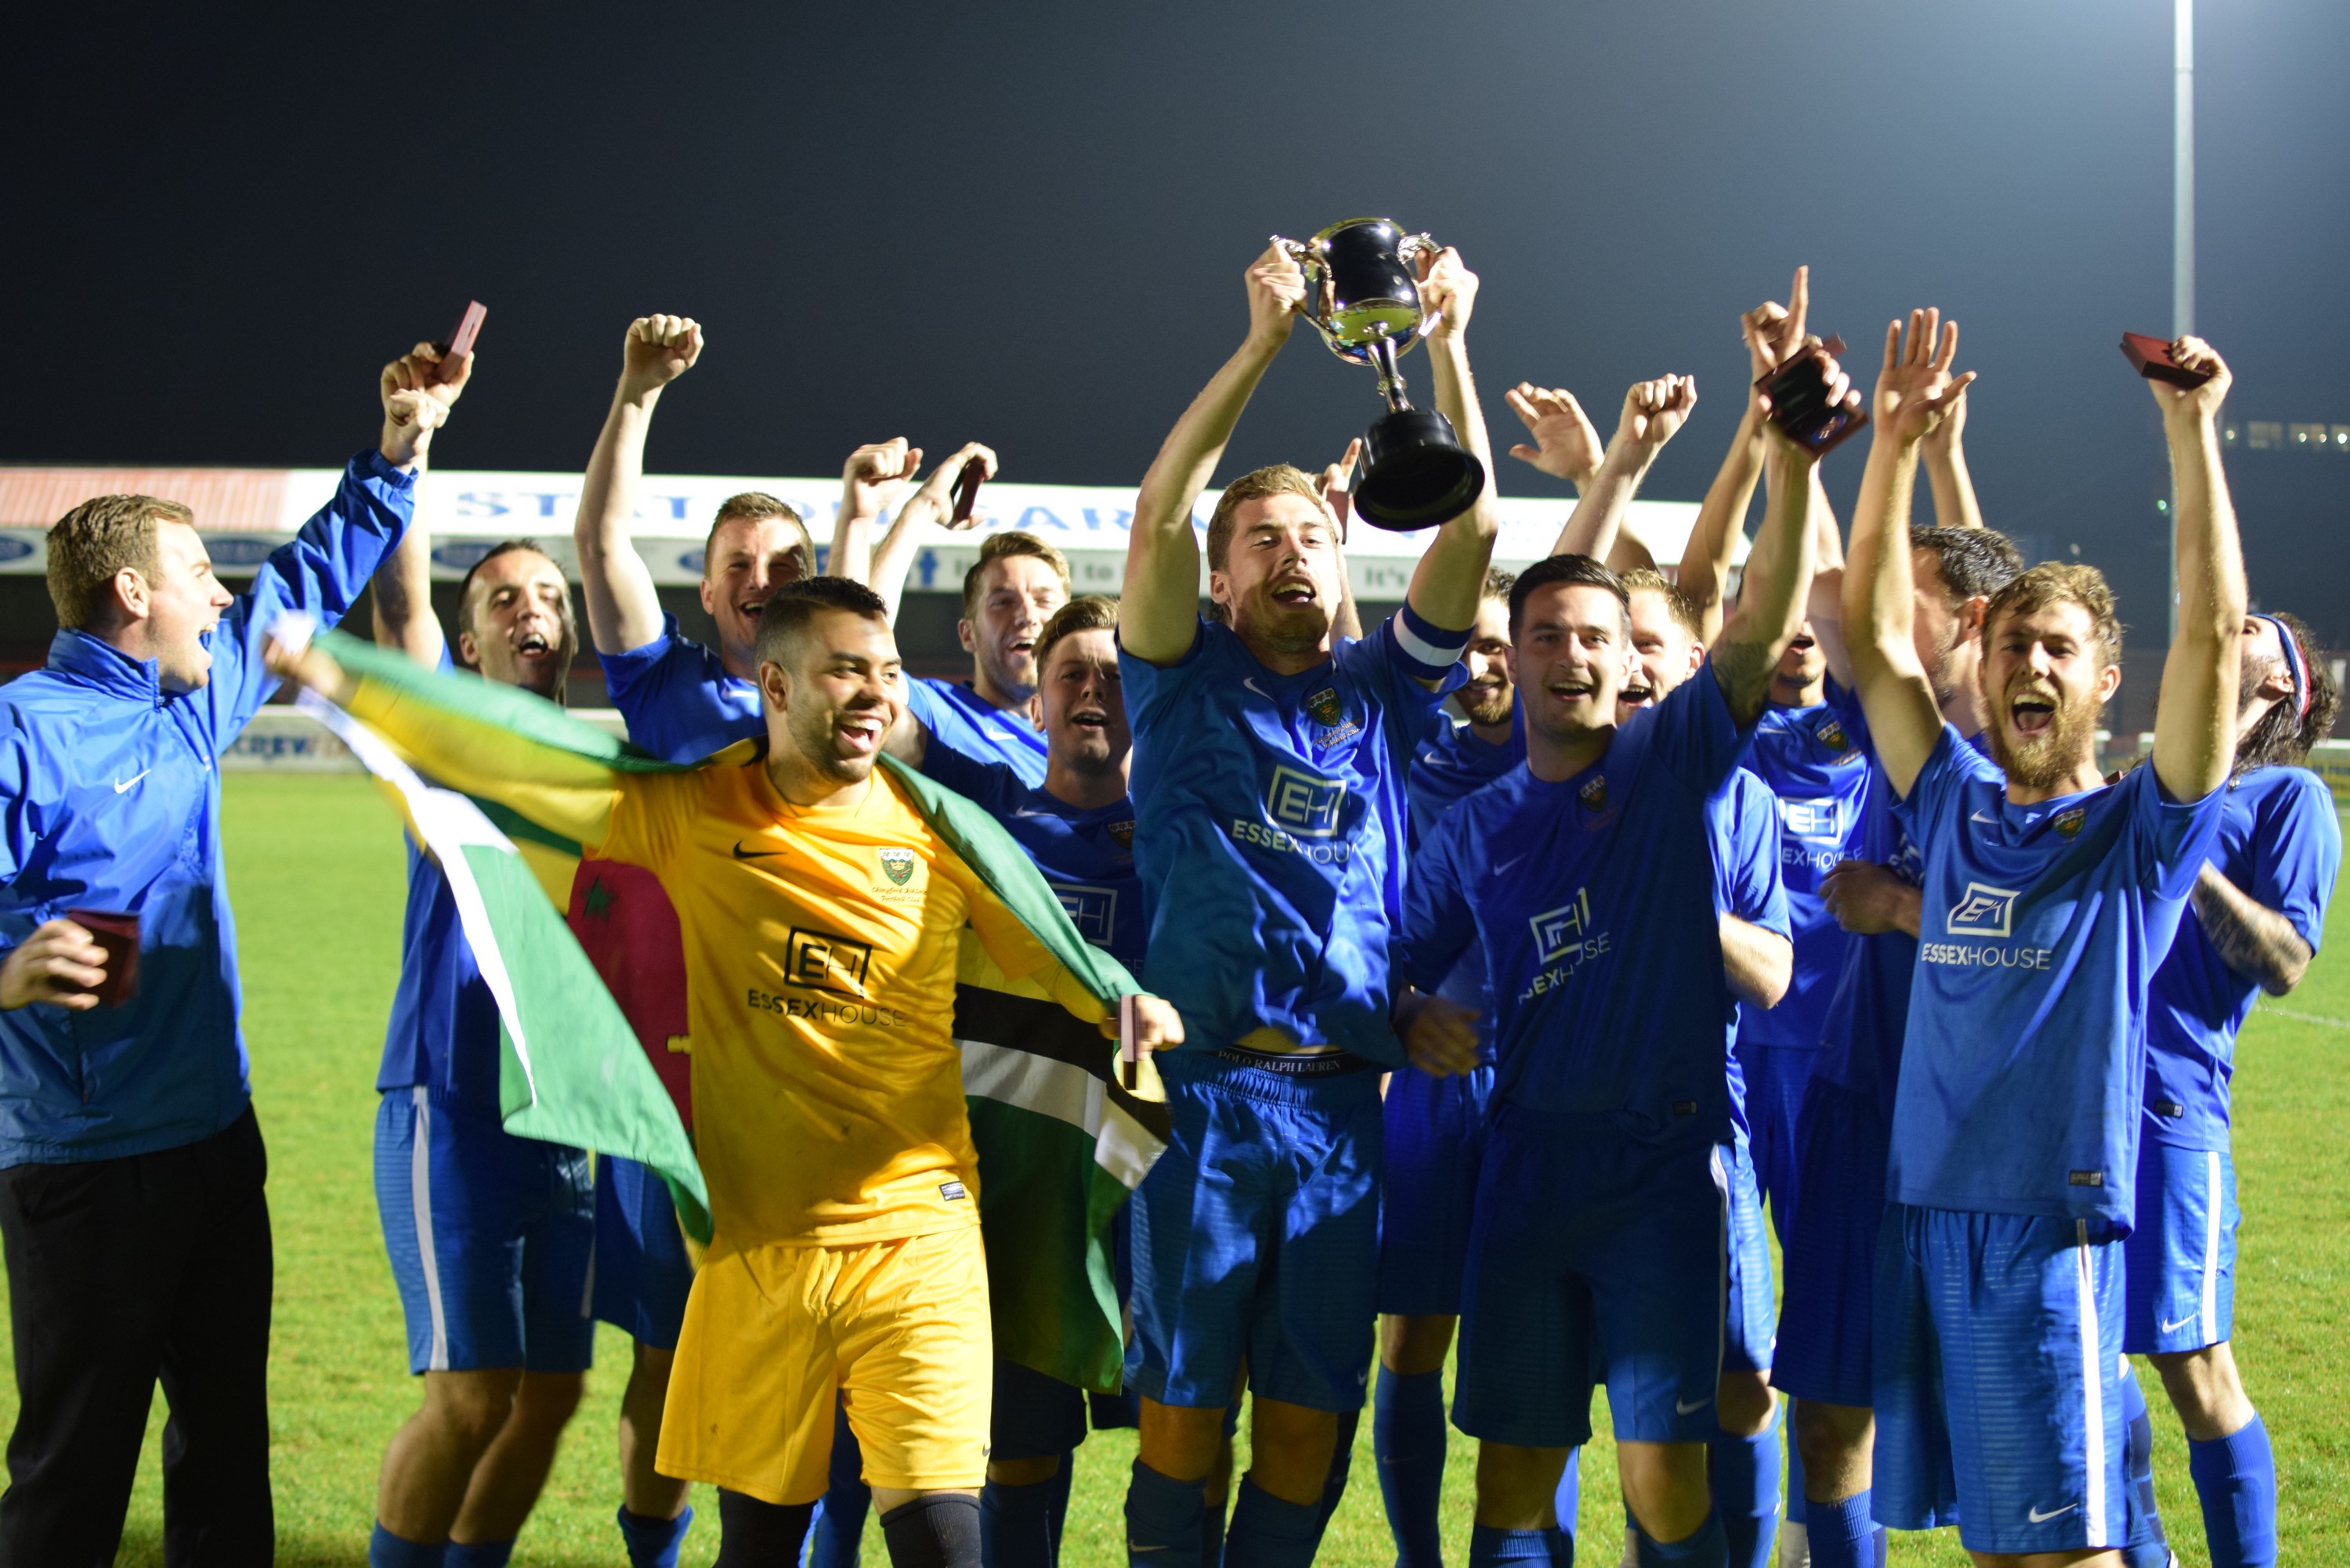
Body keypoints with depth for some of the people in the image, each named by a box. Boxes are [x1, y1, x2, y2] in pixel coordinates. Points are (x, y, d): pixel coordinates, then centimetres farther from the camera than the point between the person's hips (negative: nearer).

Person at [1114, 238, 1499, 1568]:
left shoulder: (1380, 697, 13)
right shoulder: (1190, 685, 7)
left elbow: (1474, 525, 3)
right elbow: (1160, 512, -7)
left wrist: (1447, 345, -5)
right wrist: (1265, 343, -12)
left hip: (1343, 1101, 3)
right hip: (1208, 1088, -3)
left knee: (1311, 1411, 5)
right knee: (1184, 1401, -1)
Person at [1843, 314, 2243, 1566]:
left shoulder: (2140, 833, 0)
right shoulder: (1955, 808, 13)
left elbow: (2213, 632, -10)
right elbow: (1873, 629, 11)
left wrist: (2190, 429, -14)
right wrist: (1895, 444, 4)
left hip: (2052, 1224, -5)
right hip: (1923, 1214, 5)